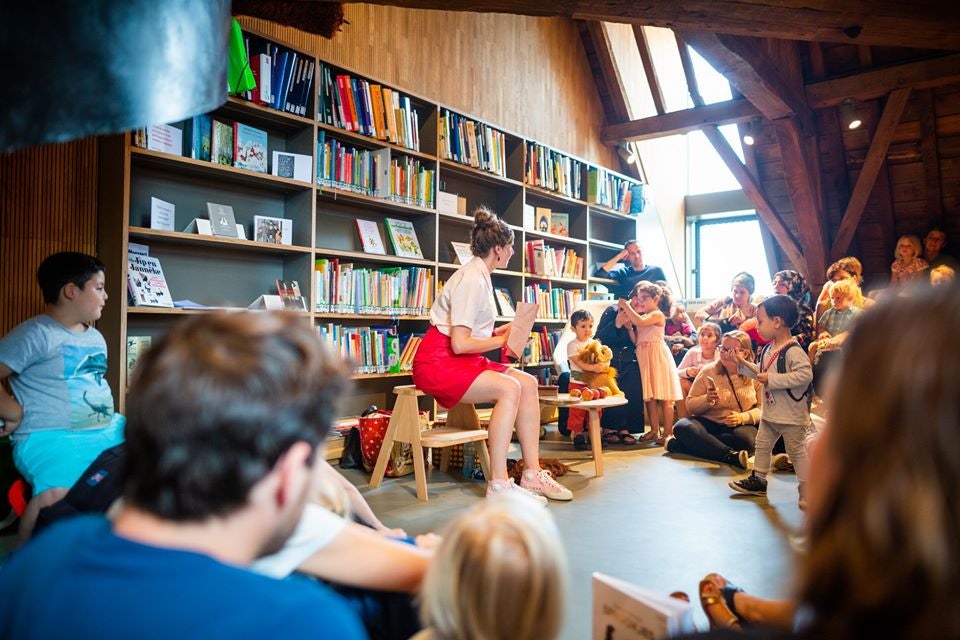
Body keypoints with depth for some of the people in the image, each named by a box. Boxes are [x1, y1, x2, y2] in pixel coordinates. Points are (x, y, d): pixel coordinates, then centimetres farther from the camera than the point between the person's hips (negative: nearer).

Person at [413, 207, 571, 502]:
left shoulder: (479, 275, 13)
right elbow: (459, 343, -23)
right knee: (509, 388, -27)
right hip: (437, 362, -10)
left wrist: (501, 331, 2)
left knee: (529, 383, -4)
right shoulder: (472, 279, -17)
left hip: (460, 358, 10)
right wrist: (502, 340, -11)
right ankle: (499, 484, -22)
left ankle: (532, 473, -4)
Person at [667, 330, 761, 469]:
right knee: (682, 427, -30)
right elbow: (690, 405, 2)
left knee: (746, 439, -36)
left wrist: (742, 417, -20)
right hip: (708, 422, 1)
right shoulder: (708, 371, 4)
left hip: (738, 426, 0)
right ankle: (732, 455, -36)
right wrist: (707, 400, -18)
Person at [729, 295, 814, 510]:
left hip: (791, 414, -9)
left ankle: (806, 490, 15)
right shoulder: (768, 349, 6)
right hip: (769, 411, 9)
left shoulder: (793, 351, -22)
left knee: (797, 450, 3)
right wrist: (744, 363, 8)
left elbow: (805, 375, -33)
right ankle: (758, 480, 33)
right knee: (762, 445, 18)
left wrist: (772, 378, -30)